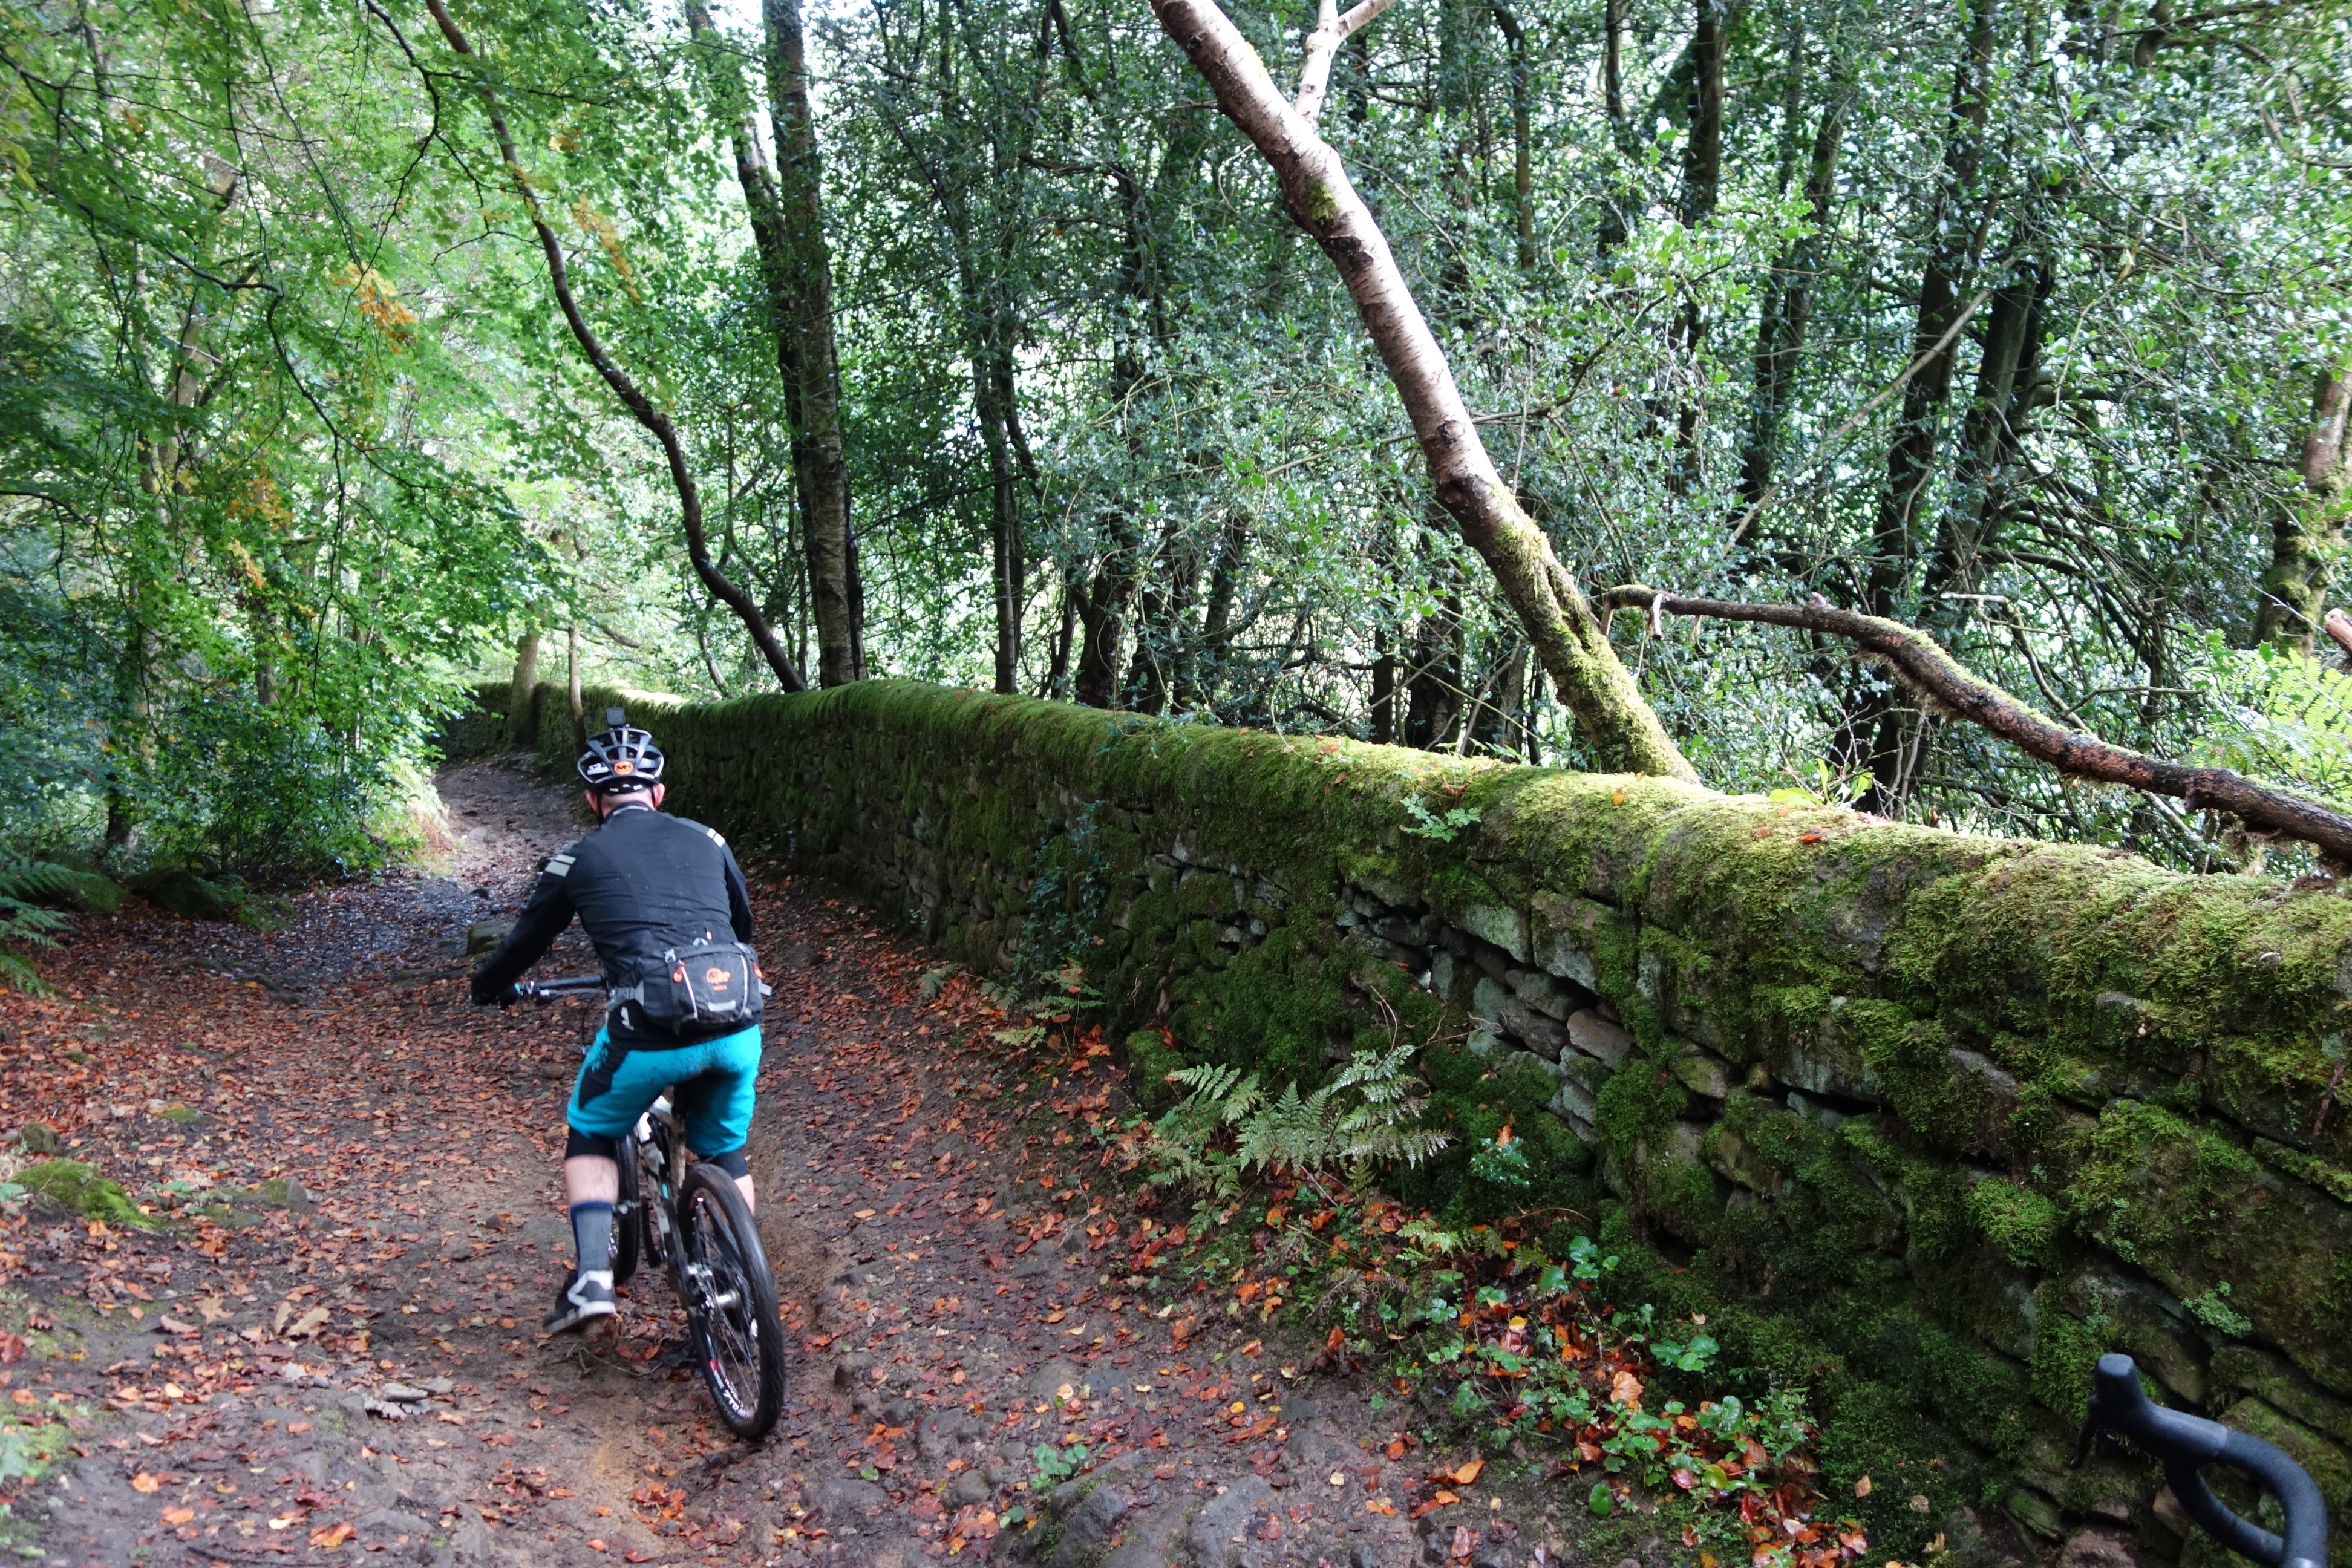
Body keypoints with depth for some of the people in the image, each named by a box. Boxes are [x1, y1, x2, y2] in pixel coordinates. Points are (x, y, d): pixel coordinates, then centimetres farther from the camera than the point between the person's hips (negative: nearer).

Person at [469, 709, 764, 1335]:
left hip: (649, 1034, -2)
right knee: (724, 1154, 25)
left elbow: (527, 940, 23)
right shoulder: (705, 841, 18)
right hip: (736, 1030, 2)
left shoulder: (580, 859, 11)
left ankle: (591, 1275, 10)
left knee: (590, 1137, 25)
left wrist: (489, 985, 45)